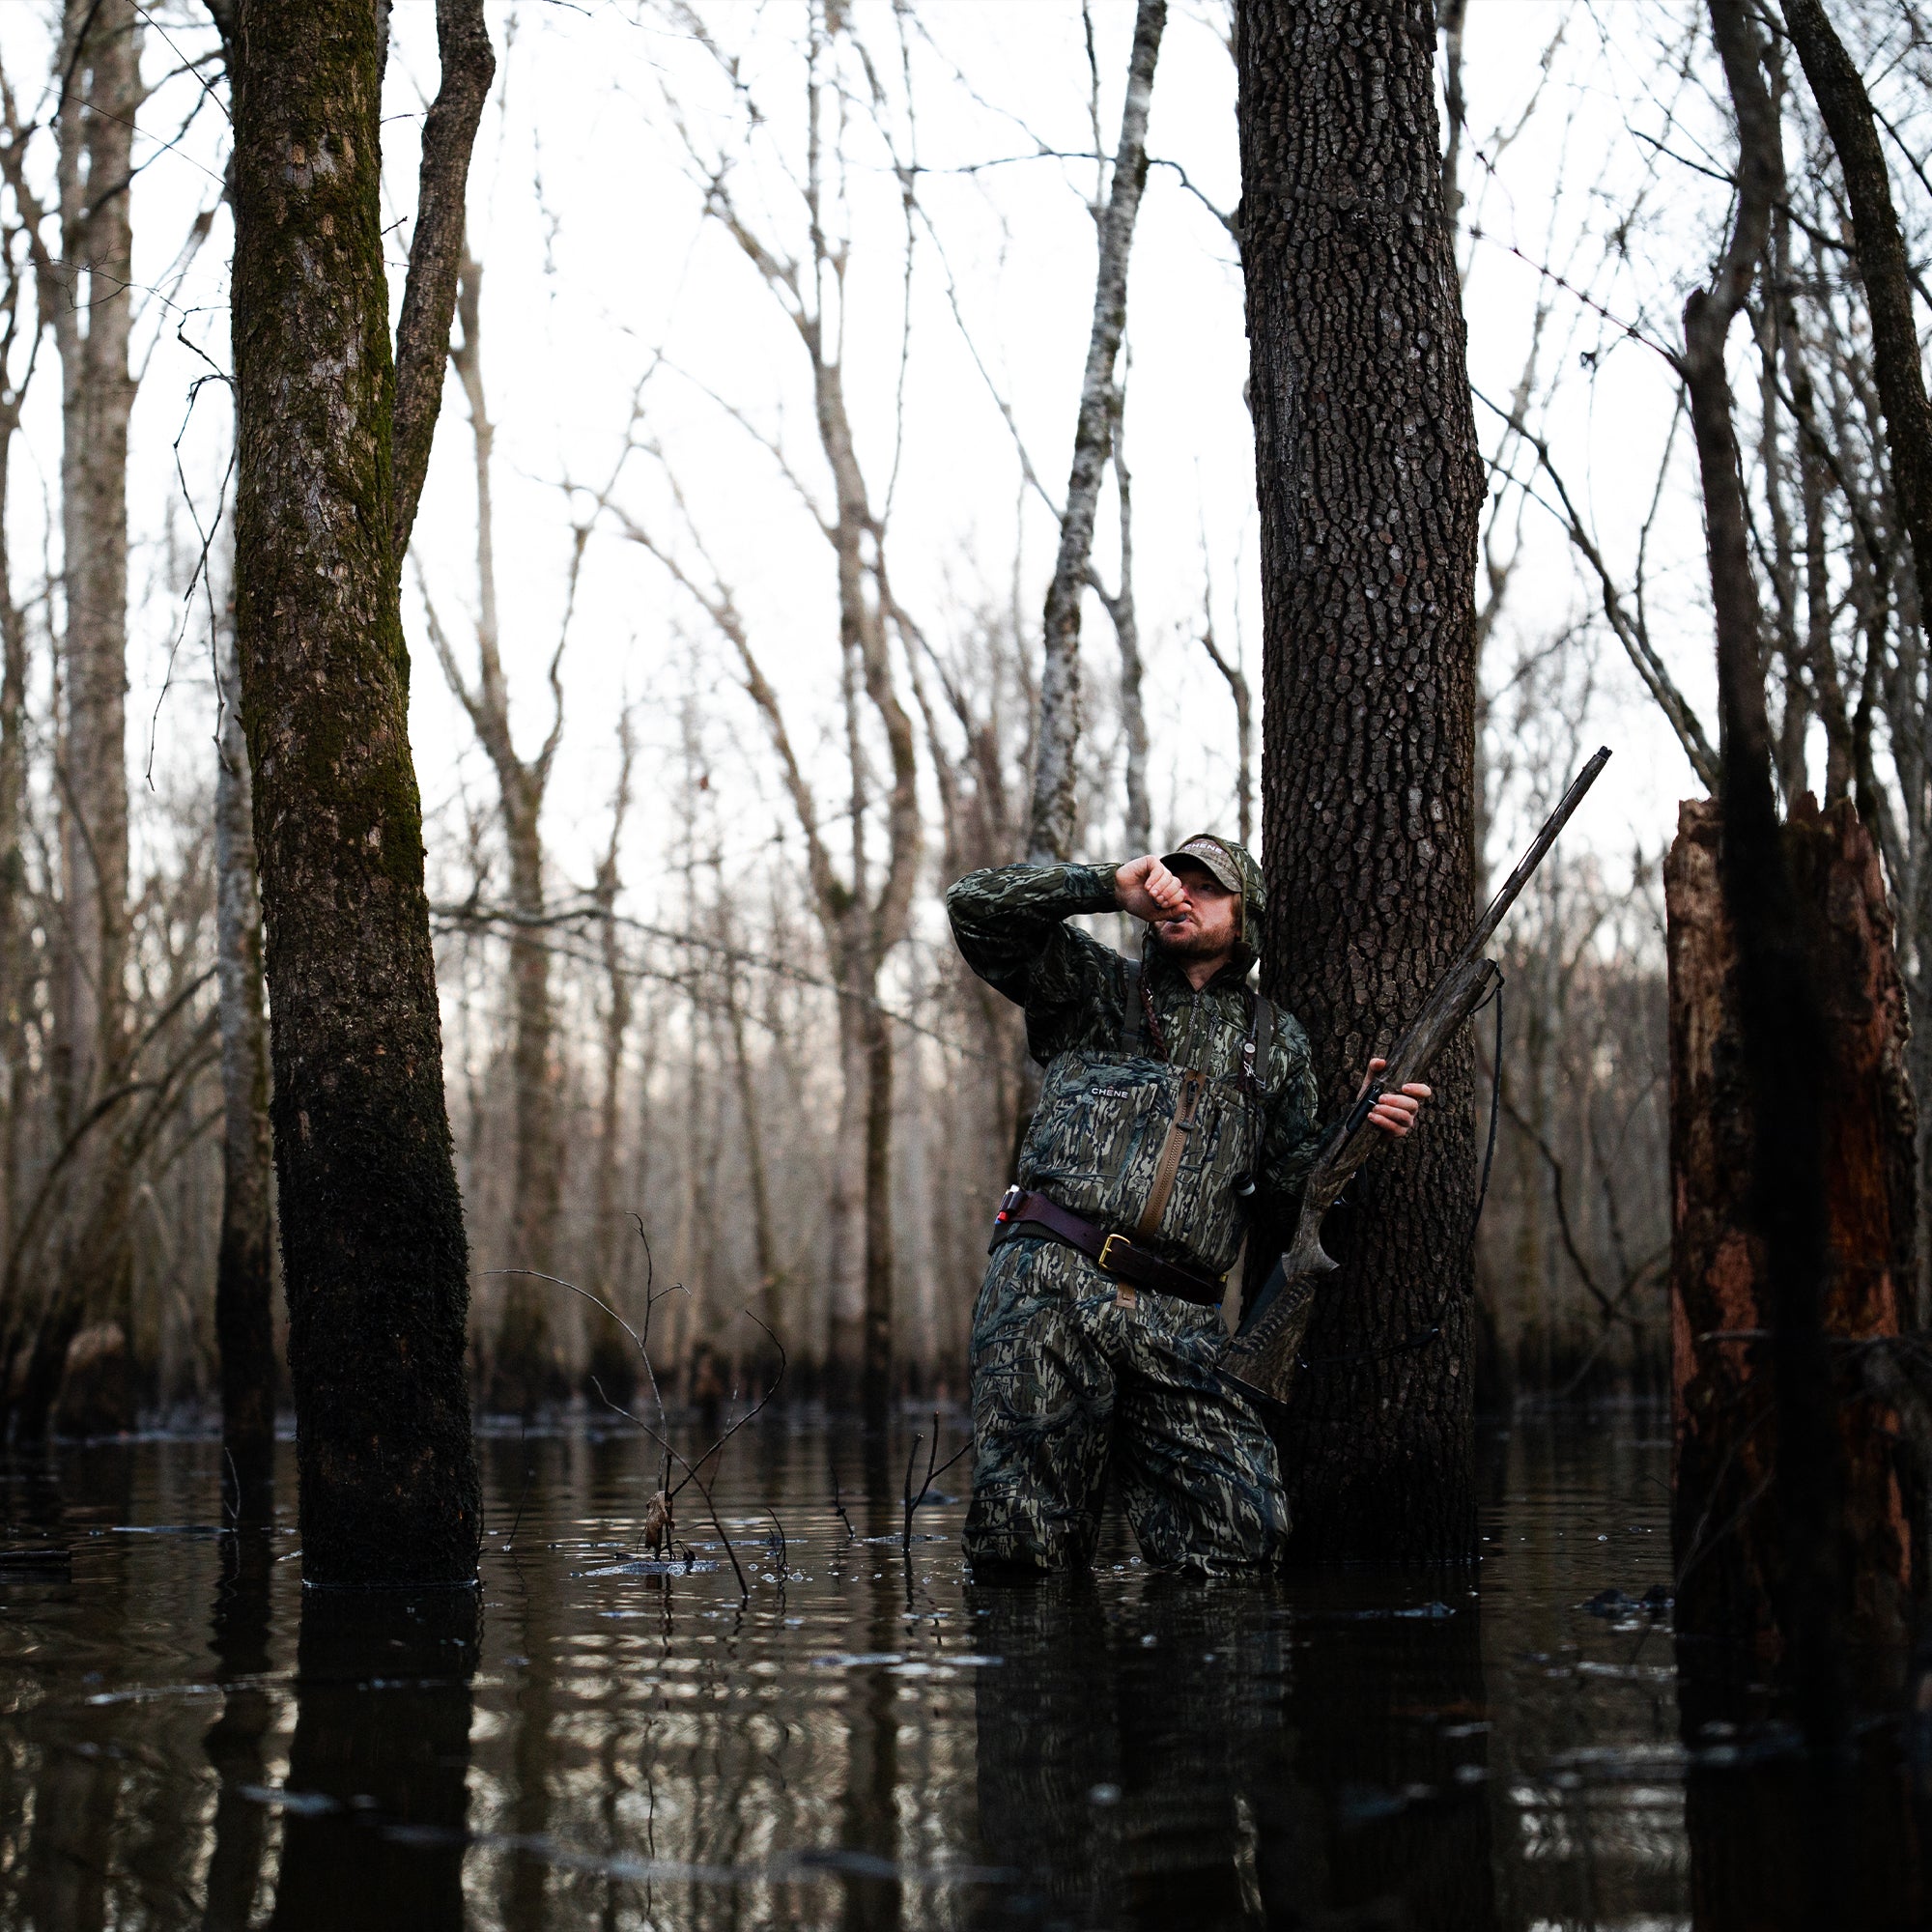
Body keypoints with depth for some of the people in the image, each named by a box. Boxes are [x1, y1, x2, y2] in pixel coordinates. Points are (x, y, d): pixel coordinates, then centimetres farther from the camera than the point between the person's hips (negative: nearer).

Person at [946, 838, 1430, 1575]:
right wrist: (1108, 885, 3)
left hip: (1179, 1320, 2)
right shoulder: (1096, 988, 19)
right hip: (1052, 1286, -2)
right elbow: (977, 906, 8)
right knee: (1026, 1553, -9)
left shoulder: (1275, 1043, 25)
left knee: (1245, 1538, -12)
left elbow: (1286, 1189, 19)